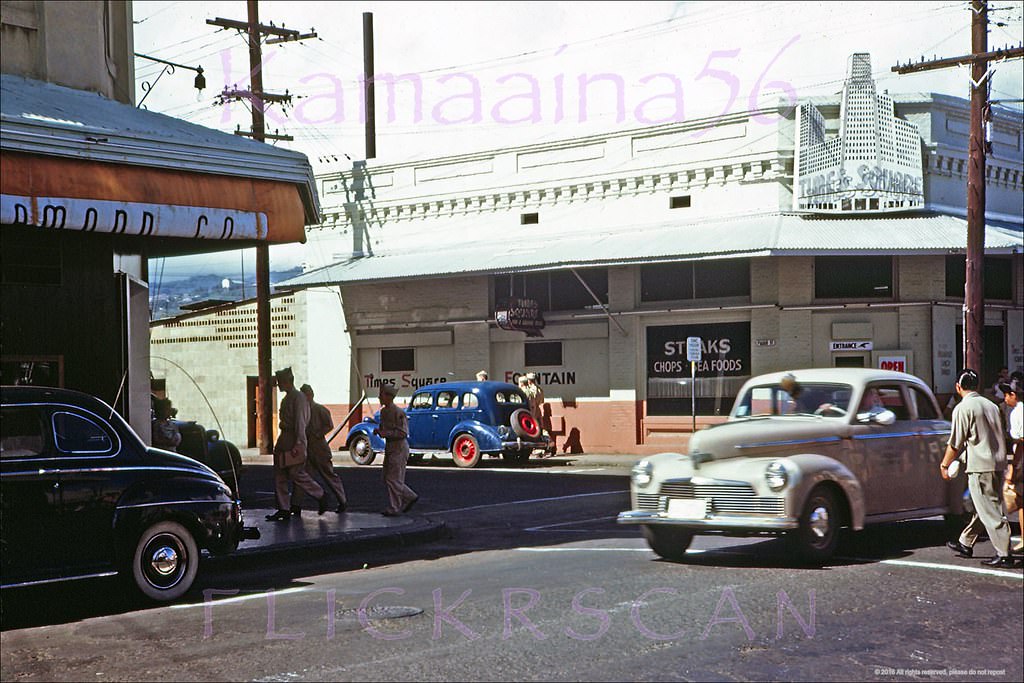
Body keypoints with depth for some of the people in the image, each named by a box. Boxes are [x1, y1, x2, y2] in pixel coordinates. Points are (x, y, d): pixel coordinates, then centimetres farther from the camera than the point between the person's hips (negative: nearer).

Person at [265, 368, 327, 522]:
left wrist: (298, 444, -23)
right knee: (279, 477, 6)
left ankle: (321, 496, 9)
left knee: (296, 474, -8)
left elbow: (300, 422, -18)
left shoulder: (298, 398, -12)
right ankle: (283, 509, 8)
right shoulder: (287, 398, 17)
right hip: (284, 440, 10)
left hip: (293, 442, -10)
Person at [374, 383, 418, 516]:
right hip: (389, 447, 9)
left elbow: (403, 433, -20)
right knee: (387, 479, 11)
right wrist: (379, 431, 2)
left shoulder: (398, 412, -17)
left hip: (399, 447, -9)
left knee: (393, 479, -6)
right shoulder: (383, 411, 10)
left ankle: (394, 509, 2)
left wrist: (386, 434, -24)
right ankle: (410, 497, 23)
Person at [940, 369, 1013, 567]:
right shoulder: (991, 405, 13)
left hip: (980, 467, -8)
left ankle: (1004, 554, -7)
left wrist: (944, 464, 4)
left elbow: (955, 443, -9)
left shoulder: (963, 408, -9)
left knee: (989, 511, -6)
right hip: (997, 464, 8)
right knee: (981, 507, 18)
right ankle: (965, 544, 31)